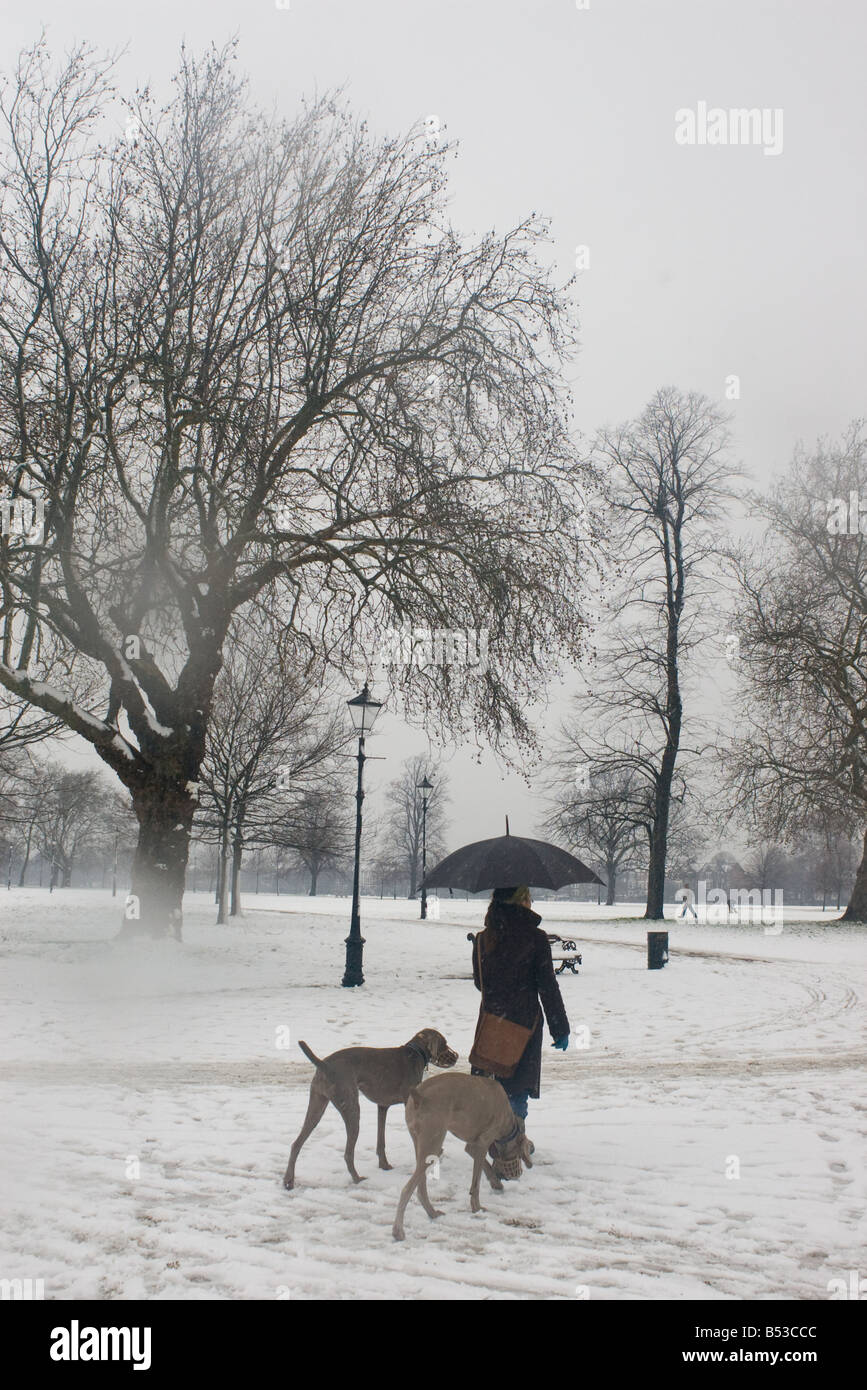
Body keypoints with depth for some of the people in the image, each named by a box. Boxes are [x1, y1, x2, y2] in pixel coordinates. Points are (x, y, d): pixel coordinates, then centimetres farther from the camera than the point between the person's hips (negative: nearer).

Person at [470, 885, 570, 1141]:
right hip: (524, 1022, -4)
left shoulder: (483, 939, 2)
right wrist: (560, 1029, -2)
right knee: (518, 1087, 5)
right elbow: (548, 987, -9)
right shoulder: (535, 938, -11)